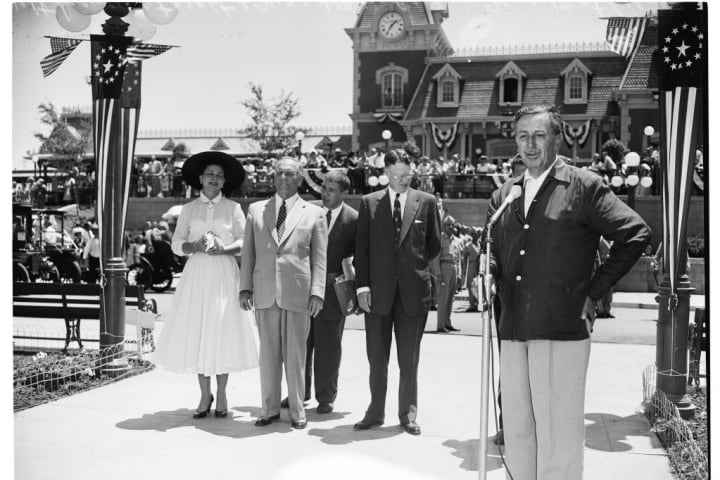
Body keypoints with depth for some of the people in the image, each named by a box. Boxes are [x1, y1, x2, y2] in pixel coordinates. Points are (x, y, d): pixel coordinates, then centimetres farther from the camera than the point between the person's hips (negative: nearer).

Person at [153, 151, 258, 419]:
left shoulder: (233, 208, 6)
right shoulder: (189, 209, 10)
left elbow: (245, 243, 2)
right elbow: (177, 244, 6)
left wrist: (224, 249, -15)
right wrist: (196, 246, -12)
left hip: (225, 275, -1)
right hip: (197, 274, 1)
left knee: (223, 333, -2)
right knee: (196, 334, -1)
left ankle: (221, 395, 11)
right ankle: (205, 396, 11)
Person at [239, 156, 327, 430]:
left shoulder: (314, 213, 7)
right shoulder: (256, 210, 13)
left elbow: (319, 257, 3)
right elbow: (248, 252, 12)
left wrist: (317, 292, -6)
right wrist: (245, 287, 4)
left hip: (298, 294, -2)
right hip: (265, 292, 2)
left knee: (296, 354, 3)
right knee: (268, 354, 7)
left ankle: (297, 410, 15)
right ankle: (270, 409, 18)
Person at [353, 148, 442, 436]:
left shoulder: (426, 202, 4)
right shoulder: (369, 203, 5)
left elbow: (434, 245, 13)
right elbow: (361, 248, 2)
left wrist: (416, 265, 6)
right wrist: (362, 285, -5)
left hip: (413, 290, 0)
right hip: (378, 290, 0)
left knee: (409, 360, 7)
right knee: (376, 358, 8)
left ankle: (408, 414, 18)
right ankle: (375, 412, 20)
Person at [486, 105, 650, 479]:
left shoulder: (584, 186, -2)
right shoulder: (504, 196, 14)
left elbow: (636, 234, -3)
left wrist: (594, 291, -4)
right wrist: (487, 274, 0)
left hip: (562, 329, -5)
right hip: (513, 331, 6)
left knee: (558, 437, -1)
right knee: (517, 434, 13)